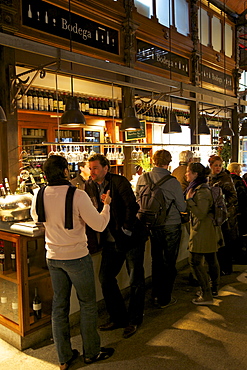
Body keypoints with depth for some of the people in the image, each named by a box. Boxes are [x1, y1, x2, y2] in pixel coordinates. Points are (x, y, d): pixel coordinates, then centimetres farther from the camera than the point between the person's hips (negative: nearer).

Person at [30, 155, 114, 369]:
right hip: (77, 257, -5)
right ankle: (92, 352, 29)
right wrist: (106, 205, 0)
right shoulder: (78, 195, -22)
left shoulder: (39, 195, -6)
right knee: (88, 304, 14)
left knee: (59, 305, 16)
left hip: (53, 258, 5)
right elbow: (99, 225, -16)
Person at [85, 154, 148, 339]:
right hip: (110, 240, 6)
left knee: (136, 281, 5)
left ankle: (133, 320, 25)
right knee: (105, 278, 7)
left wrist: (126, 230, -18)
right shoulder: (90, 185, 3)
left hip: (131, 238, -6)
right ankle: (118, 317, 26)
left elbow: (132, 207, -17)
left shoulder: (119, 181, -14)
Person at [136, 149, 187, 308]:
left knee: (156, 260, 19)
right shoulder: (173, 182, -18)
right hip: (171, 225, -4)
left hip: (152, 225, 5)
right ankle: (165, 299, 19)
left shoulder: (142, 179, -6)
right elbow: (182, 207, -11)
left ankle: (156, 295, 31)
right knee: (169, 262, 9)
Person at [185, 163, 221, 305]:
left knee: (195, 261, -5)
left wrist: (189, 200, -21)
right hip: (210, 231, 10)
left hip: (202, 232, -10)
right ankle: (214, 289, 30)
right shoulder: (197, 188, 12)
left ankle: (207, 295, 2)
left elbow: (201, 214, -25)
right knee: (211, 259, 17)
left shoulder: (202, 191, -20)